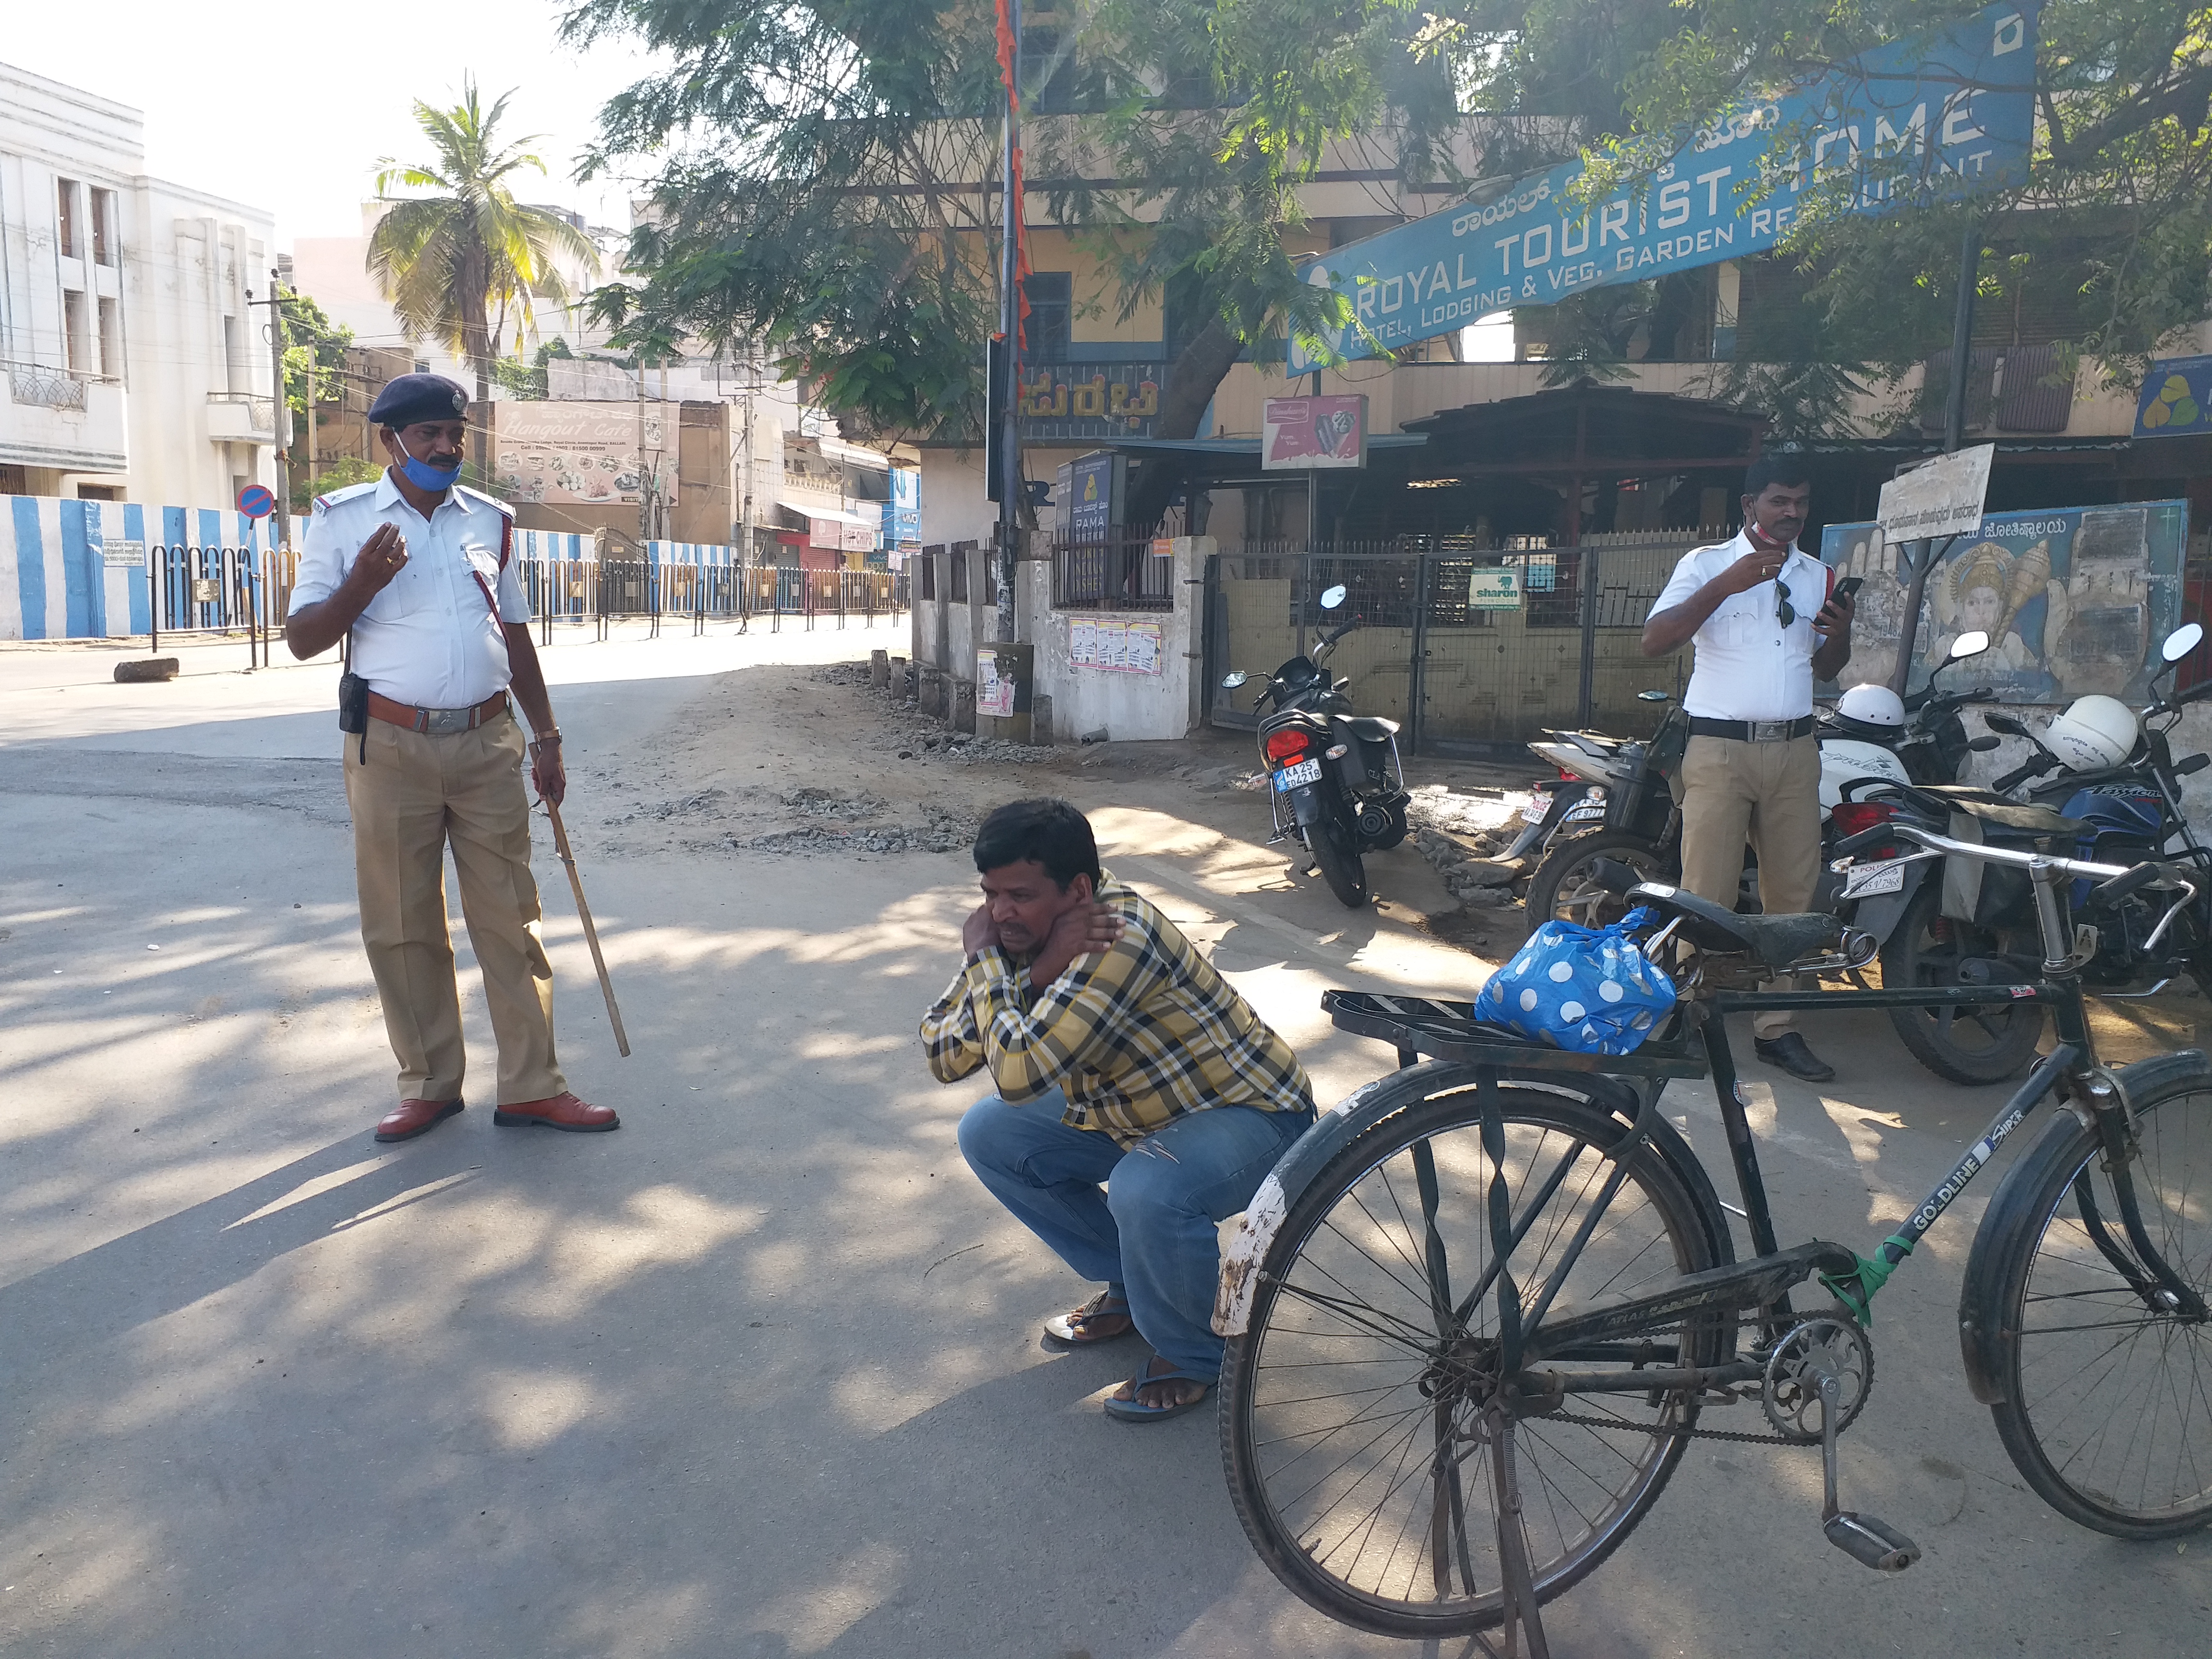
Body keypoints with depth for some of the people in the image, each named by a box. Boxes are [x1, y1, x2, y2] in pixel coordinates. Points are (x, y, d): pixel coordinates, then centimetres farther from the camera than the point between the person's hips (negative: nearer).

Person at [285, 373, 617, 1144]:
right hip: (391, 749, -2)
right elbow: (302, 639, 0)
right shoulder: (342, 519, 3)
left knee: (509, 916, 3)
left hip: (488, 743, 2)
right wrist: (362, 583, -18)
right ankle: (428, 1085, 18)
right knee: (403, 927, 4)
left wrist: (547, 738, 14)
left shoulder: (489, 520, 12)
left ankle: (532, 1087, 8)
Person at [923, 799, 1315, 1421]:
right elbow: (941, 1055, -13)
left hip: (1251, 1115, -8)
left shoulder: (1122, 936, -33)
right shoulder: (1019, 934, -7)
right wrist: (1036, 972, -27)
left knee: (1145, 1192, -37)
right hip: (1134, 1114, 9)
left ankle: (1195, 1353, -4)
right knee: (988, 1135, 1)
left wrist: (985, 961, -25)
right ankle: (1130, 1287, 16)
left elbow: (1020, 1072, -39)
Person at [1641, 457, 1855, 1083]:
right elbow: (1655, 641, -13)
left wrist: (1841, 631, 0)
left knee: (1791, 895, 5)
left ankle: (1776, 1027, 14)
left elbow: (1827, 669, 23)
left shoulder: (1817, 576, 18)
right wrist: (1727, 584, -21)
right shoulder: (1707, 563, 1)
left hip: (1795, 750, 5)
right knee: (1705, 898, -8)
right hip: (1720, 748, -5)